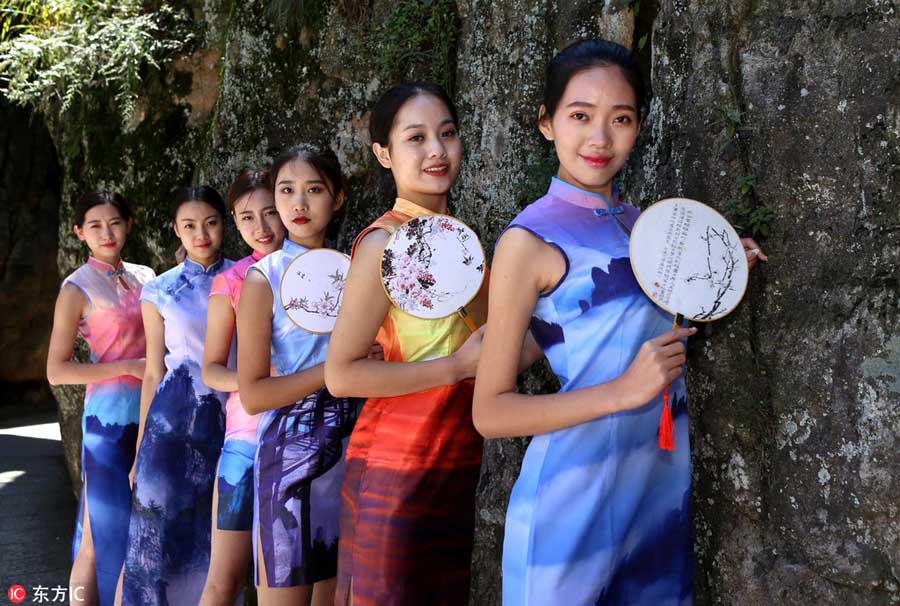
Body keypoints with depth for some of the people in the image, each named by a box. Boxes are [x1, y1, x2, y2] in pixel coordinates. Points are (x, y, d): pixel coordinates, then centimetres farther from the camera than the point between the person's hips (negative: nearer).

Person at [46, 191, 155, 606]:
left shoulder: (144, 276, 9)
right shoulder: (77, 288, -6)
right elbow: (56, 371, -10)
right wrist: (128, 367, -16)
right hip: (110, 419, -6)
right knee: (102, 538, -1)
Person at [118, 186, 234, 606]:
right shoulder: (160, 292, 3)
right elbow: (154, 373, 6)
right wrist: (141, 448, 5)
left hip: (233, 419, 0)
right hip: (175, 422, 0)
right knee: (163, 531, 0)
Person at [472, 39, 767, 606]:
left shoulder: (638, 221, 6)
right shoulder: (530, 239, -13)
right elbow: (490, 412, -16)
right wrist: (623, 391, -24)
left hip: (665, 487, 7)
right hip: (575, 501, -7)